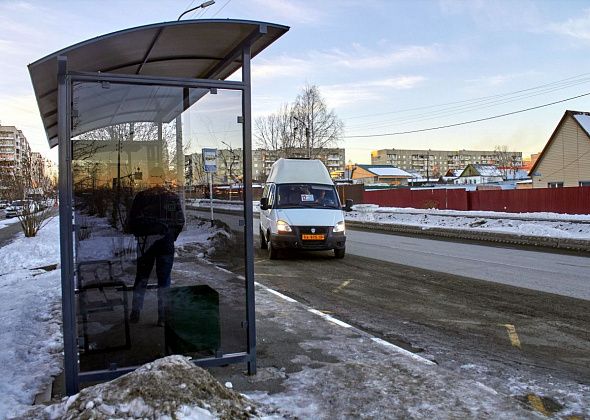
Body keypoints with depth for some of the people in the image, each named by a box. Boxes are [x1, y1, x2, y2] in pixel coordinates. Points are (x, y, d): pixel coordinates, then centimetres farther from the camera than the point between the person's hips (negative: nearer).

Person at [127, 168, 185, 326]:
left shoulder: (142, 196, -3)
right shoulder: (173, 197, 0)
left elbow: (131, 221, -2)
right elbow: (180, 222, 0)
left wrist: (139, 235, 13)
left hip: (146, 242, 0)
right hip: (166, 242, 0)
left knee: (141, 277, 14)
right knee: (164, 279, 5)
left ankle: (135, 313, 17)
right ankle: (162, 316, 4)